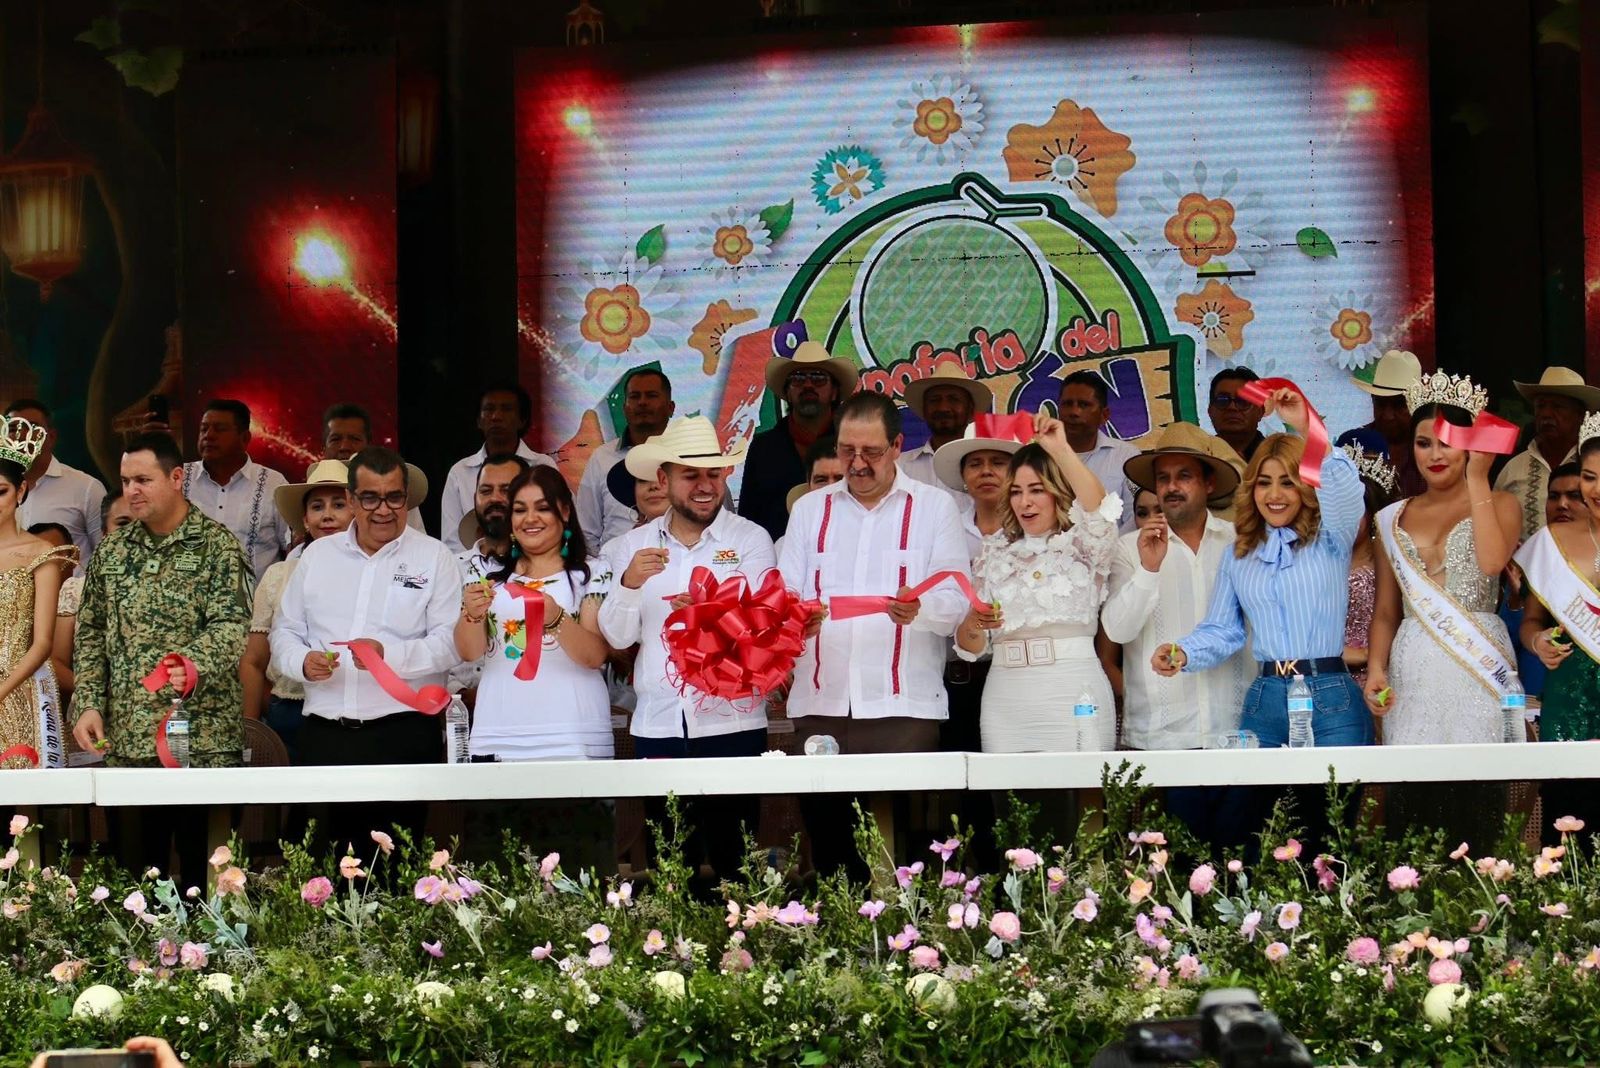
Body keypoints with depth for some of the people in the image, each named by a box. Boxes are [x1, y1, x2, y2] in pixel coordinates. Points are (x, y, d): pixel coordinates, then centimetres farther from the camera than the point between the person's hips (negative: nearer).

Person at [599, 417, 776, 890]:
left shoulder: (750, 539, 3)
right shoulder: (633, 546, 11)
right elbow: (617, 636, 7)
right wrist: (629, 583, -13)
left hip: (732, 725, -3)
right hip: (657, 727, 3)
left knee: (733, 856, -2)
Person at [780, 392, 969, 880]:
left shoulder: (934, 506, 9)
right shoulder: (809, 509, 18)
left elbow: (958, 600, 0)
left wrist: (920, 610, -23)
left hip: (903, 707, -3)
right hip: (821, 705, 3)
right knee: (827, 843, 0)